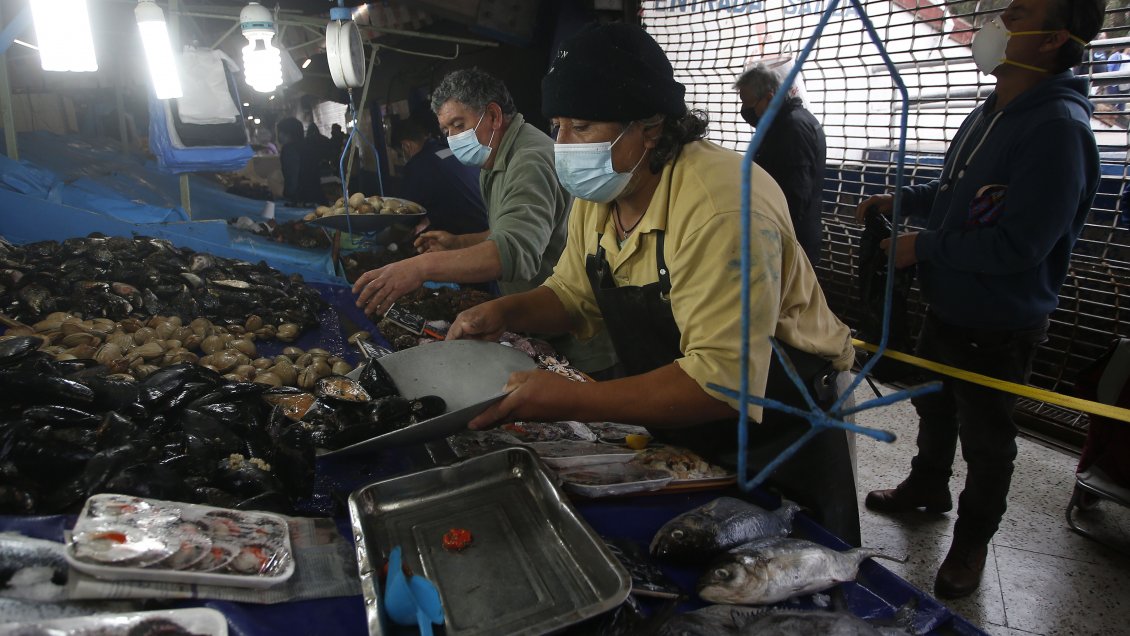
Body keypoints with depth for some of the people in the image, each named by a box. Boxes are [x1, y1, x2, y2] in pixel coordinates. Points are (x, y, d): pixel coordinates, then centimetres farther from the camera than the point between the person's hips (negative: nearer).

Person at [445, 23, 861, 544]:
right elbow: (573, 295, 9)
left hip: (776, 444, -7)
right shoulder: (597, 192, -5)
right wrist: (506, 312, -12)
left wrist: (569, 400, -39)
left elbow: (723, 381, -36)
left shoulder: (720, 203, -32)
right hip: (673, 436, 7)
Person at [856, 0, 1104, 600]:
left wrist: (922, 248, -22)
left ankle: (972, 540, 33)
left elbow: (1017, 244, -30)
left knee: (985, 439, 11)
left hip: (998, 329, -9)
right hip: (948, 308, 9)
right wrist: (900, 199, 4)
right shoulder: (988, 114, 4)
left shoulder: (1057, 128, -26)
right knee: (933, 404, 26)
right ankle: (927, 487, 51)